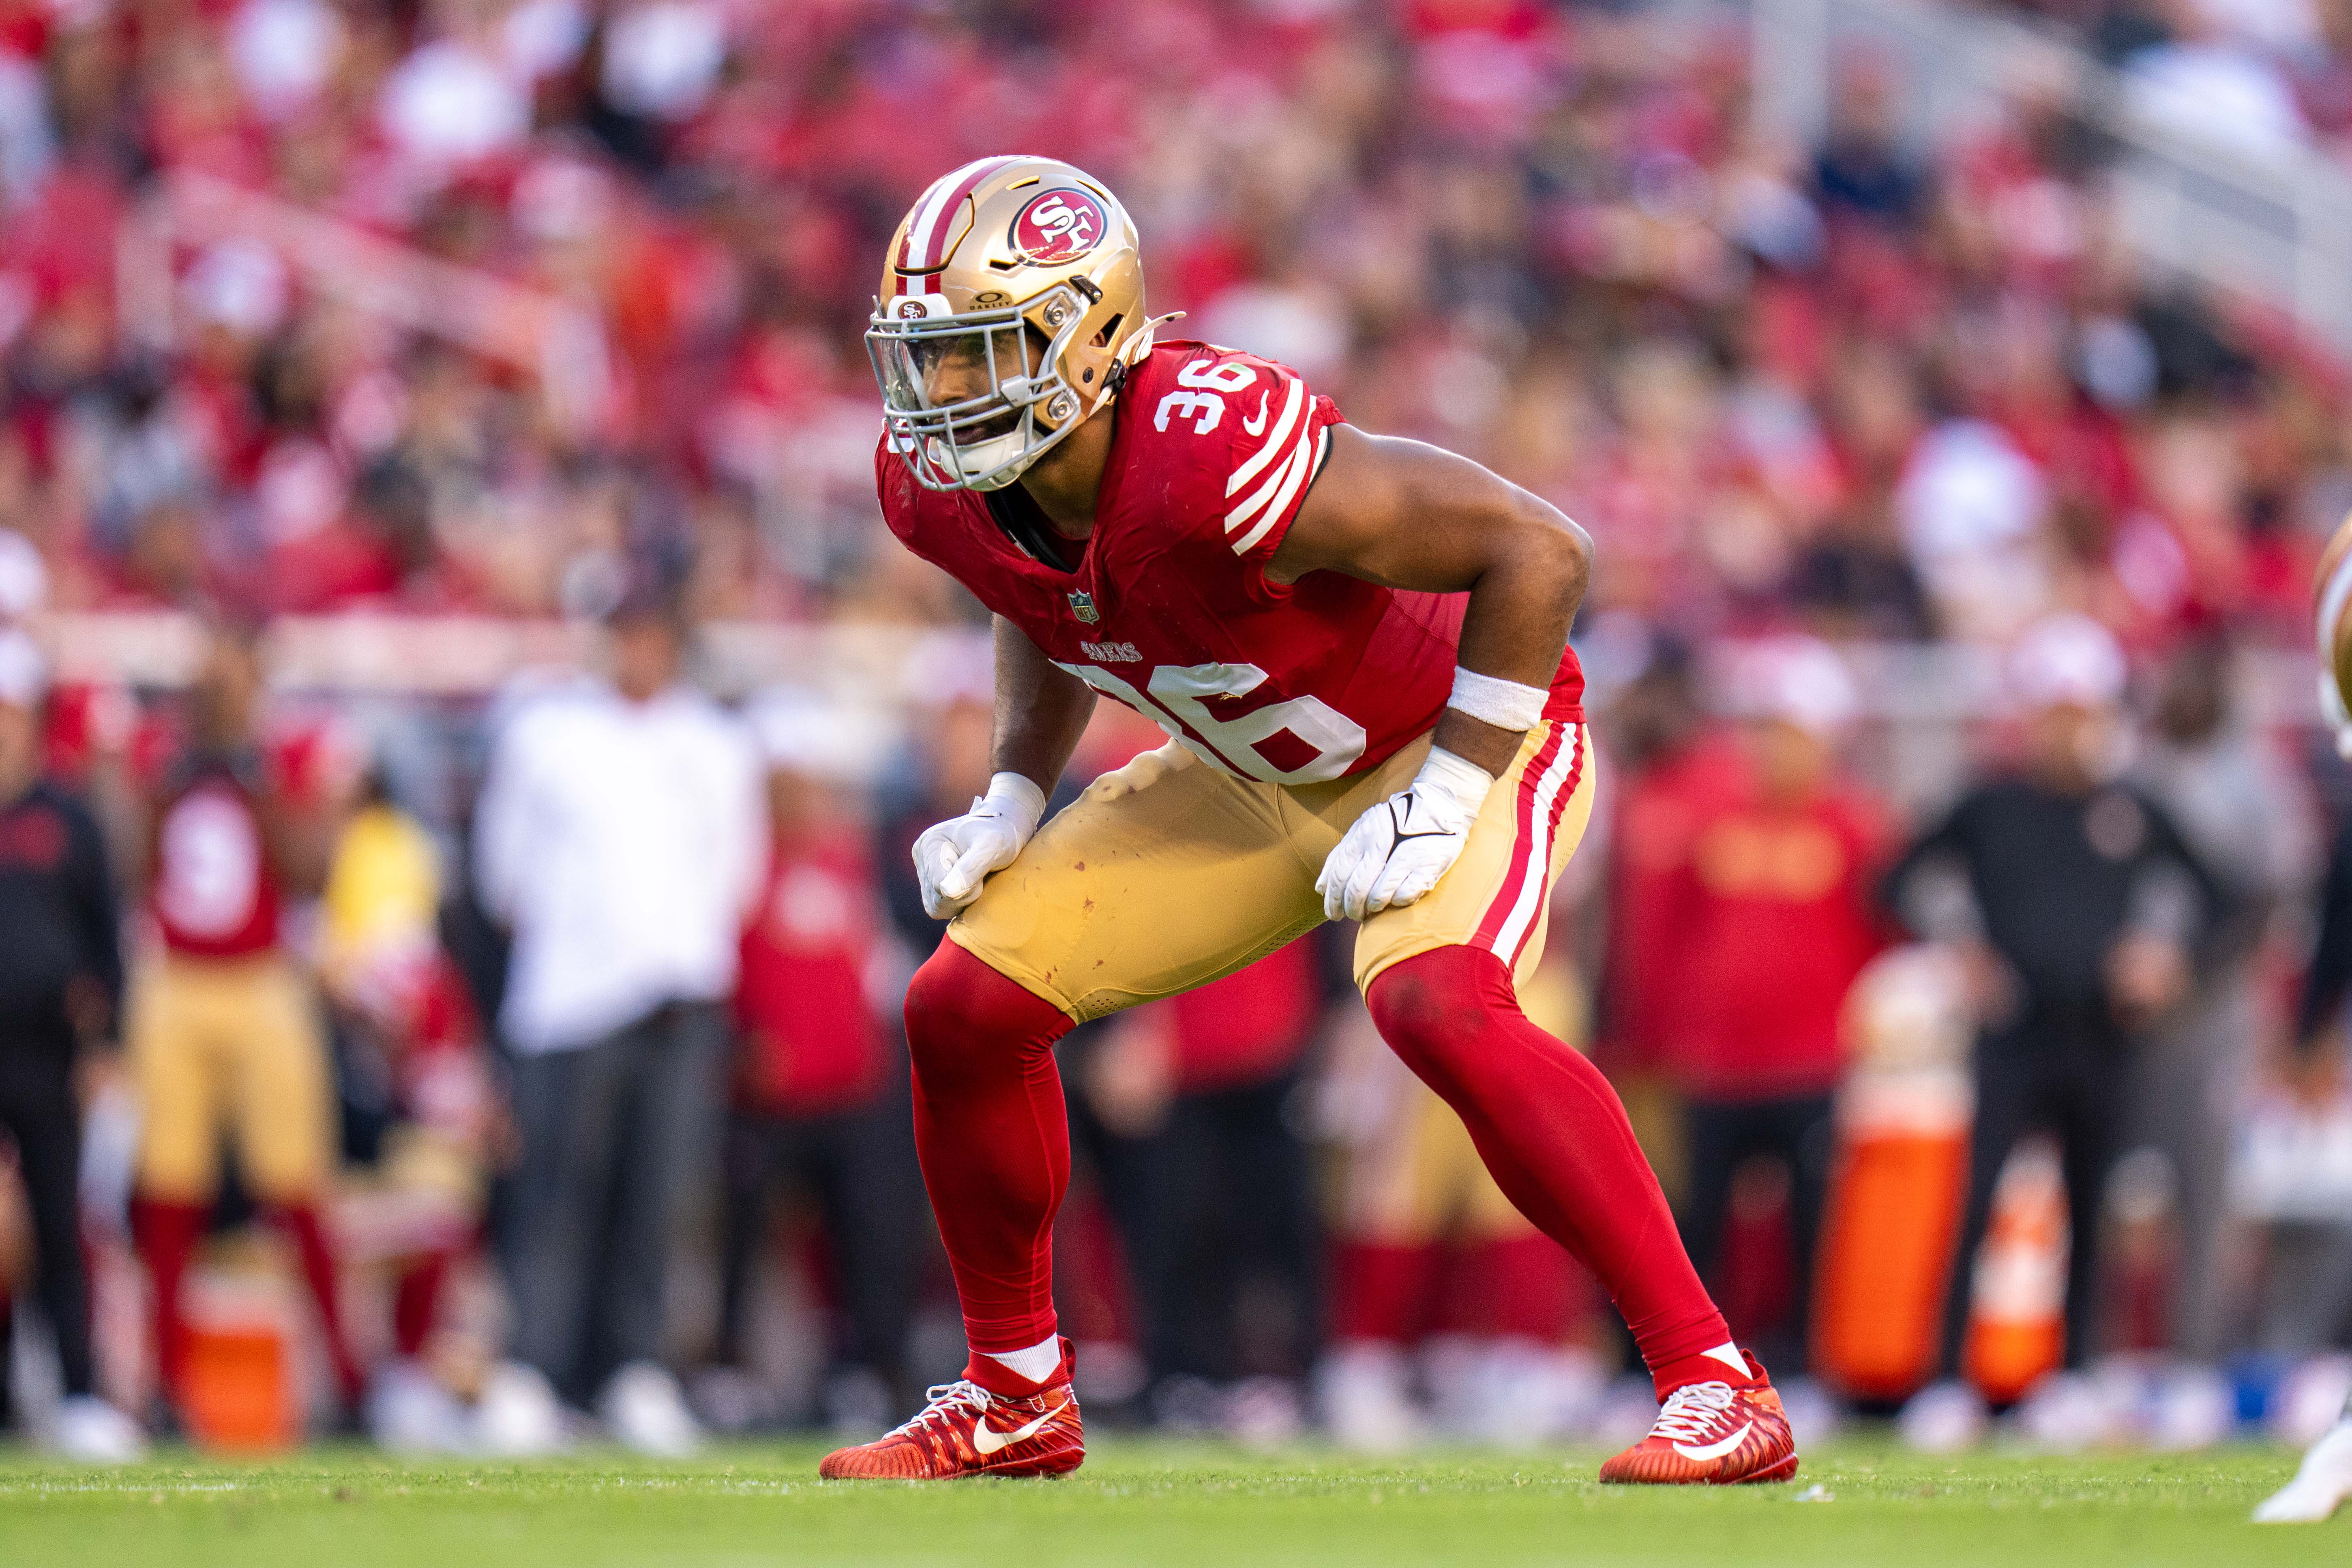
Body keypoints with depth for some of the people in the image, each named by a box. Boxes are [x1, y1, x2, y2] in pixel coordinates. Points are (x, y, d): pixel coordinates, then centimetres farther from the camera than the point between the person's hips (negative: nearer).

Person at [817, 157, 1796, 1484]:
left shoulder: (1213, 454, -38)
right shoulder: (940, 480, -14)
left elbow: (1537, 552, -32)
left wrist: (1436, 813, -29)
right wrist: (1014, 802, 0)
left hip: (1454, 740, -8)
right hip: (1253, 778, 8)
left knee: (1436, 1006, -35)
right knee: (965, 1012, 0)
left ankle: (1720, 1390, -29)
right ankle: (1016, 1398, 21)